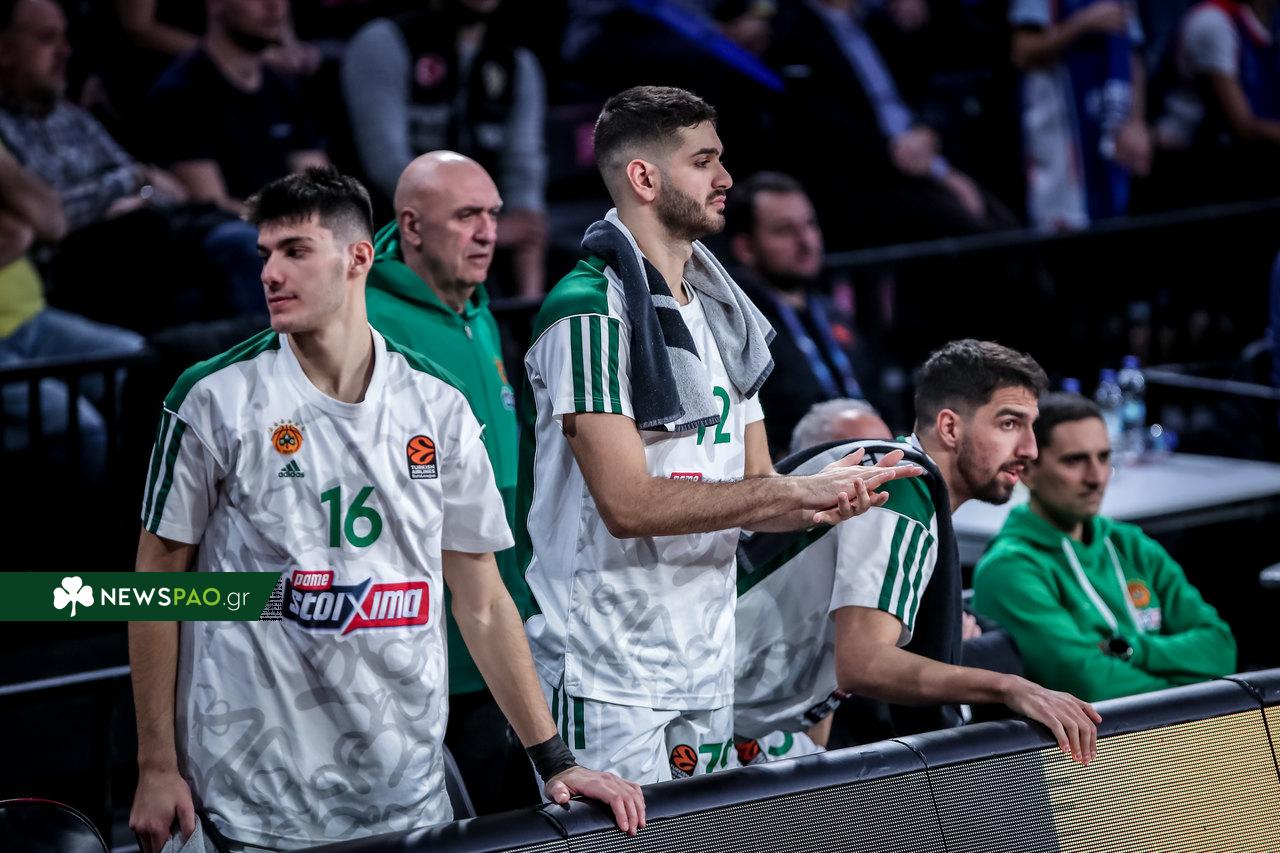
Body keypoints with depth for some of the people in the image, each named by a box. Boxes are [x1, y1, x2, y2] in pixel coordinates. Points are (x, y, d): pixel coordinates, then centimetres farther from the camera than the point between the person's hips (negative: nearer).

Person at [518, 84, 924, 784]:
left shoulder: (720, 313, 15)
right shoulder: (589, 314, -13)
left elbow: (750, 491, 15)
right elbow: (628, 503, -20)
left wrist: (822, 501, -9)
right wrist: (793, 490, -17)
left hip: (707, 670, 8)